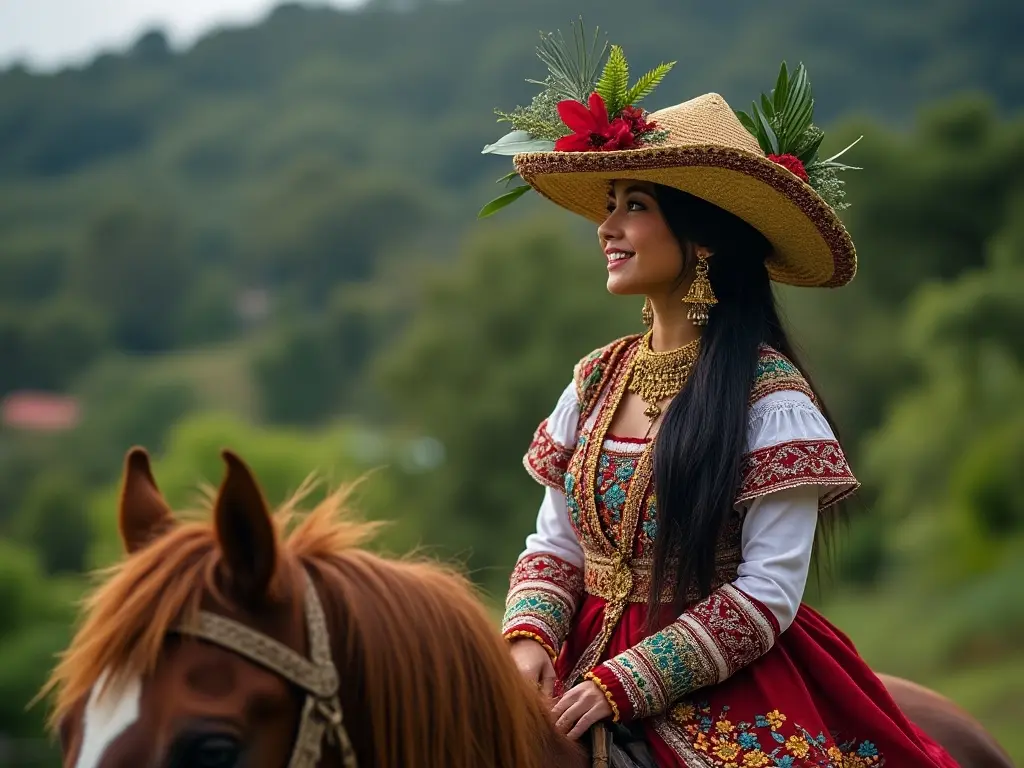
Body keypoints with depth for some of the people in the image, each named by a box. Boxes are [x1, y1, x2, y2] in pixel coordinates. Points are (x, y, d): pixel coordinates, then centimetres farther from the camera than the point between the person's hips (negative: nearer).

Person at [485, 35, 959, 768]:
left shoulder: (769, 397, -10)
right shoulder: (596, 380, 8)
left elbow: (767, 594, -13)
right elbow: (555, 545, 11)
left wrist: (622, 684, -18)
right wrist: (531, 639, -9)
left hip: (730, 690, -5)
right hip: (586, 673, 5)